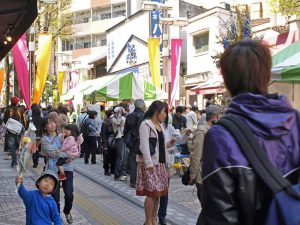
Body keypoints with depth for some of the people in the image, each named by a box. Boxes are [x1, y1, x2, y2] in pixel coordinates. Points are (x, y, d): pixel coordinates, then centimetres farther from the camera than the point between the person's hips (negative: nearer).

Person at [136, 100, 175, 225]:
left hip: (160, 163, 8)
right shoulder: (146, 124, -9)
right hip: (150, 164, -8)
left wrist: (170, 143, 4)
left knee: (158, 193, 9)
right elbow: (144, 146, -16)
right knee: (151, 193, -8)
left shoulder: (160, 126, 16)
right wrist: (149, 164, -21)